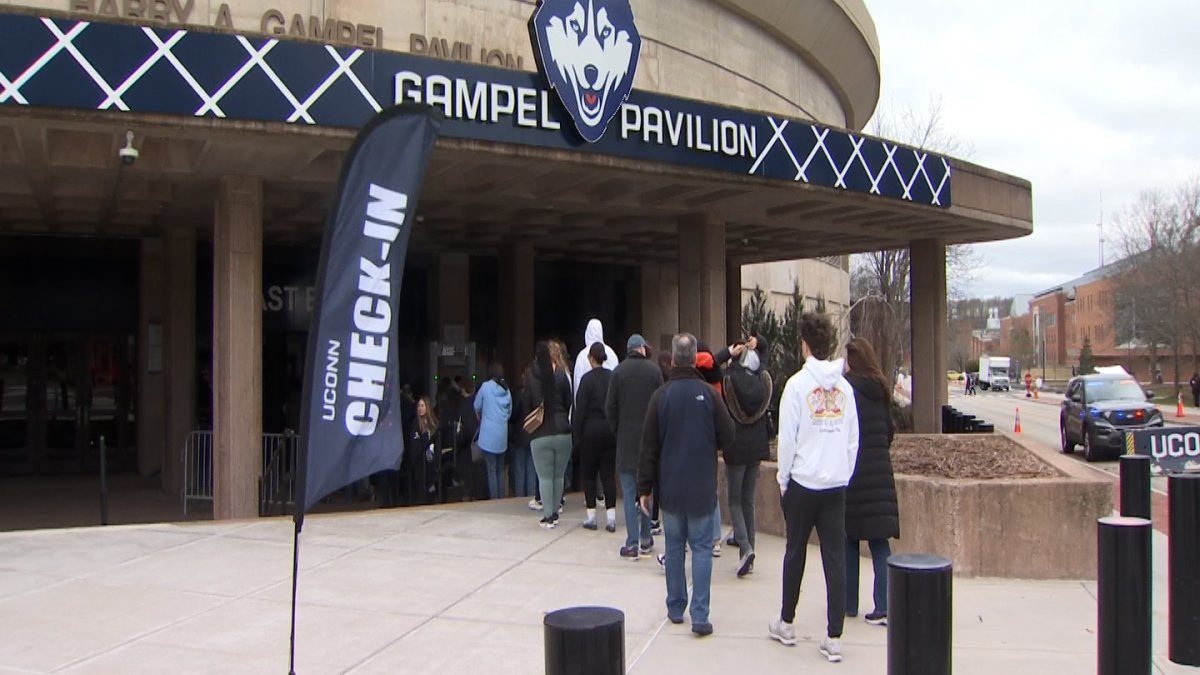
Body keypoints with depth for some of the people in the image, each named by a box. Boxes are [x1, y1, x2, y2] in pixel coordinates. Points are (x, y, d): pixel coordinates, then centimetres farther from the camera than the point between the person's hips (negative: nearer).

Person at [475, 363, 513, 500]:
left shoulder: (486, 387, -6)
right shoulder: (507, 390, 5)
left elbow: (477, 407, 5)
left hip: (489, 434, -4)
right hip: (503, 436, 4)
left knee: (491, 469, -2)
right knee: (500, 469, 13)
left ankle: (494, 499, -3)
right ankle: (501, 498, 15)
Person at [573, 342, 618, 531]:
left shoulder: (587, 379, -10)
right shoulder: (613, 377, 2)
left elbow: (580, 409, -9)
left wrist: (576, 435, -5)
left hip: (591, 430, -4)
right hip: (611, 430, 4)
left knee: (588, 473, 8)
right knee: (608, 473, 7)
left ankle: (591, 517, 9)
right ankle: (611, 516, 3)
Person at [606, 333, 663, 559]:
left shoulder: (619, 371, -5)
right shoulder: (654, 370, -2)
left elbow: (610, 407, -4)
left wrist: (617, 432, 9)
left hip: (626, 439, -2)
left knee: (629, 493, 1)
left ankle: (632, 544, -1)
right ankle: (646, 539, 20)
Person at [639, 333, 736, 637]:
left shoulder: (661, 395, -5)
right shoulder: (708, 393, -8)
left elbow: (649, 445, -3)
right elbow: (727, 435, -3)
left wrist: (644, 488, 4)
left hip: (671, 486, 1)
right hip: (702, 486, -1)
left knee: (674, 546, 13)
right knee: (702, 548, 3)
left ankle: (675, 608, 21)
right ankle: (700, 616, -3)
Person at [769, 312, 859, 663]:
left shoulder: (798, 384, -9)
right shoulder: (844, 387, 4)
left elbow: (787, 438, -10)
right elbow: (853, 440, 6)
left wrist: (783, 479, 1)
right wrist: (844, 476, 14)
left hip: (803, 481, -3)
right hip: (837, 484, 3)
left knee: (795, 554, 12)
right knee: (835, 559, 4)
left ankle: (786, 624, 25)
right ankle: (834, 638, 5)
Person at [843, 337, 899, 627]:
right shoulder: (880, 389, 7)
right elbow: (890, 429, 14)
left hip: (851, 472, -5)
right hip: (880, 471, 5)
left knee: (848, 538, 8)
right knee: (879, 540, 4)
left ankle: (849, 603, 15)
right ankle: (884, 607, -1)